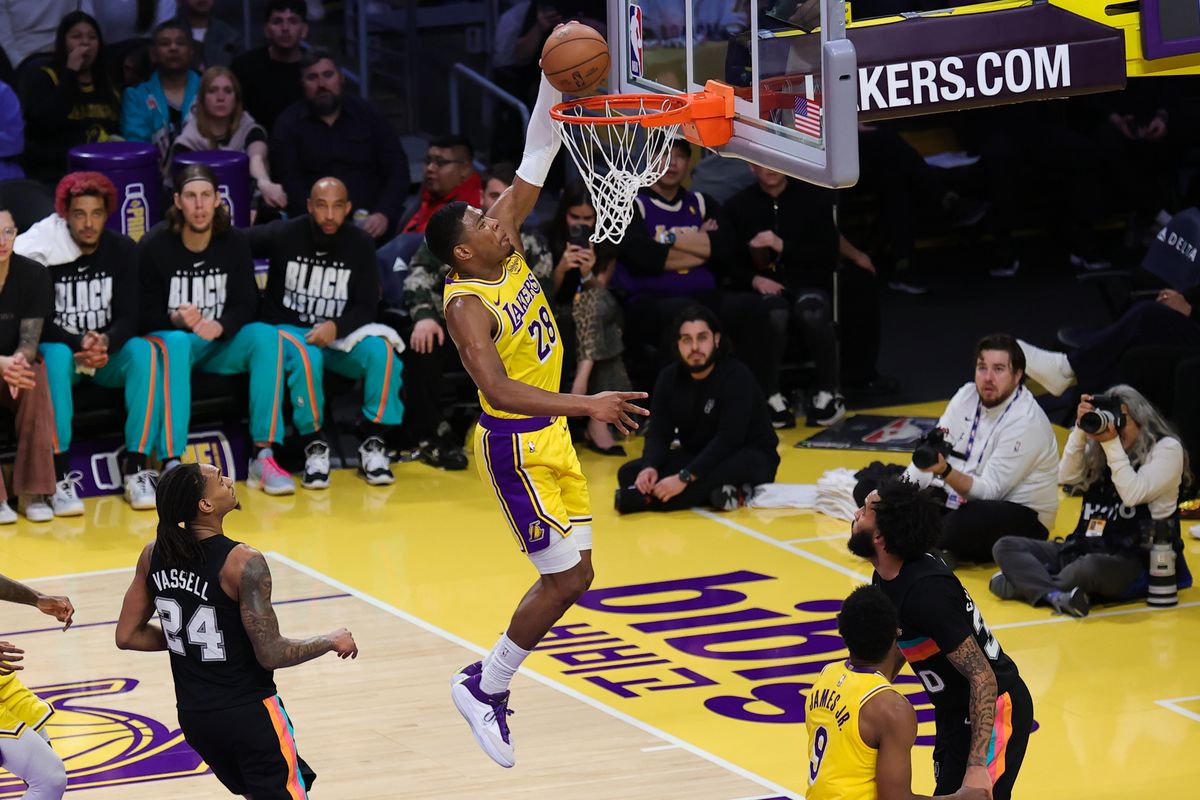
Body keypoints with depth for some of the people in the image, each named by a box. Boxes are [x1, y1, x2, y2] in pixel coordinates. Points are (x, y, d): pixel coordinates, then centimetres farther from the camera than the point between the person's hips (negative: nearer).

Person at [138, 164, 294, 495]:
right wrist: (177, 320, -30)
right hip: (170, 335, -3)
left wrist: (220, 326, -24)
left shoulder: (235, 243, 1)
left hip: (219, 343, 3)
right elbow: (146, 316, -8)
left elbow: (246, 304, -3)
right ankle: (171, 464, -44)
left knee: (265, 335, -26)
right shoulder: (154, 246, -8)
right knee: (174, 343, -39)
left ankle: (264, 456, -29)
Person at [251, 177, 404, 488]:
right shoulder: (283, 235, -7)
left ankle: (373, 444, -18)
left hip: (339, 334, 3)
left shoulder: (360, 244, -1)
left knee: (381, 350, -28)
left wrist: (337, 328, -24)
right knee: (306, 355, -37)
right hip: (288, 330, -3)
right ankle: (314, 447, -25)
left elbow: (366, 308, -2)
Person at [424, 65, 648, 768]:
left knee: (574, 574, 10)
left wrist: (556, 84, -12)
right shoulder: (467, 304, -22)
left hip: (550, 437, 9)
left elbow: (537, 162, 0)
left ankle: (487, 683, 20)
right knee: (565, 579, -7)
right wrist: (586, 405, -37)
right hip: (516, 446, -9)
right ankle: (485, 687, 7)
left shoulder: (508, 247, 0)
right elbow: (498, 390, -32)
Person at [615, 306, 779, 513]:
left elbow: (728, 438, -30)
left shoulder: (736, 377, -20)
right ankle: (716, 492, -28)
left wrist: (684, 478, -38)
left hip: (748, 458, -6)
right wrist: (650, 468, -29)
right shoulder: (669, 379, -1)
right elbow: (659, 434, -6)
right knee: (629, 473, -17)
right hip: (698, 458, 6)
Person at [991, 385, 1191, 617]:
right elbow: (1067, 477, 2)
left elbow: (1133, 494, -13)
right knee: (1005, 547, -8)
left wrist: (1112, 444, -13)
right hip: (1085, 547, 7)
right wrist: (1081, 430, -5)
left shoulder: (1166, 448, 0)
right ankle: (1056, 595, -34)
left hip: (1132, 557, -7)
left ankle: (1026, 582, -18)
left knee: (1090, 567, -43)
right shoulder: (1097, 451, 16)